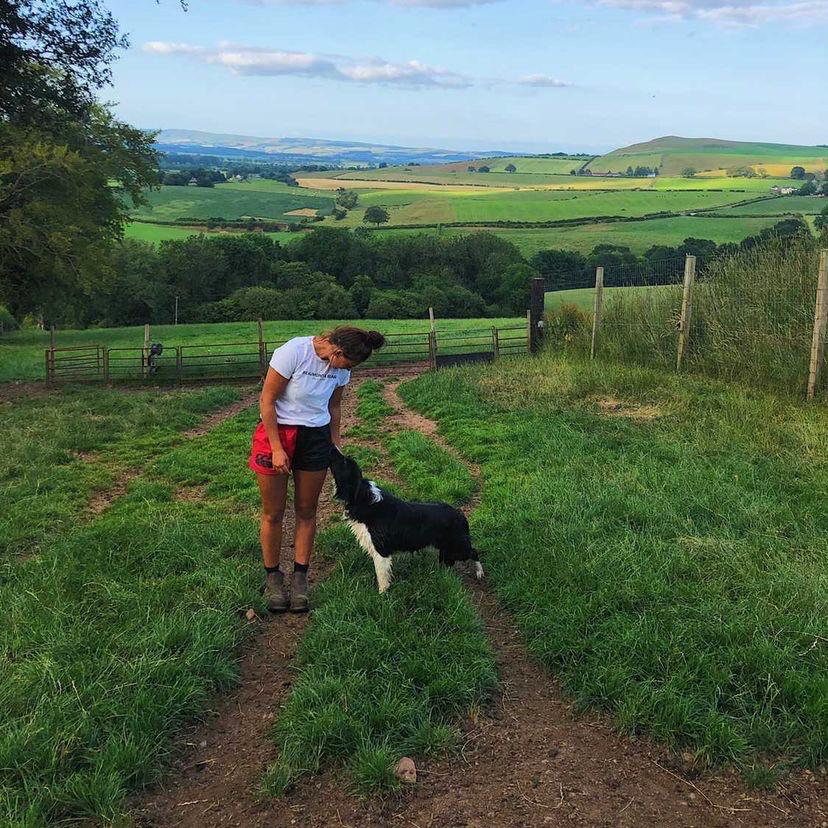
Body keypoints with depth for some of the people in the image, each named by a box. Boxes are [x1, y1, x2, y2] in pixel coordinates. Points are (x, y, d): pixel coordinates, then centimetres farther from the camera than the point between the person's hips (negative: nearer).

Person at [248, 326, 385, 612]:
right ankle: (273, 577, 20)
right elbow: (267, 401, -16)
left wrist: (335, 442, 13)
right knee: (273, 513, 5)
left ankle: (300, 578, 19)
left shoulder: (340, 367, -4)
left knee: (306, 512, 8)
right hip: (277, 431, -4)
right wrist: (277, 449, -16)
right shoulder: (292, 353, -22)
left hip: (315, 437, 5)